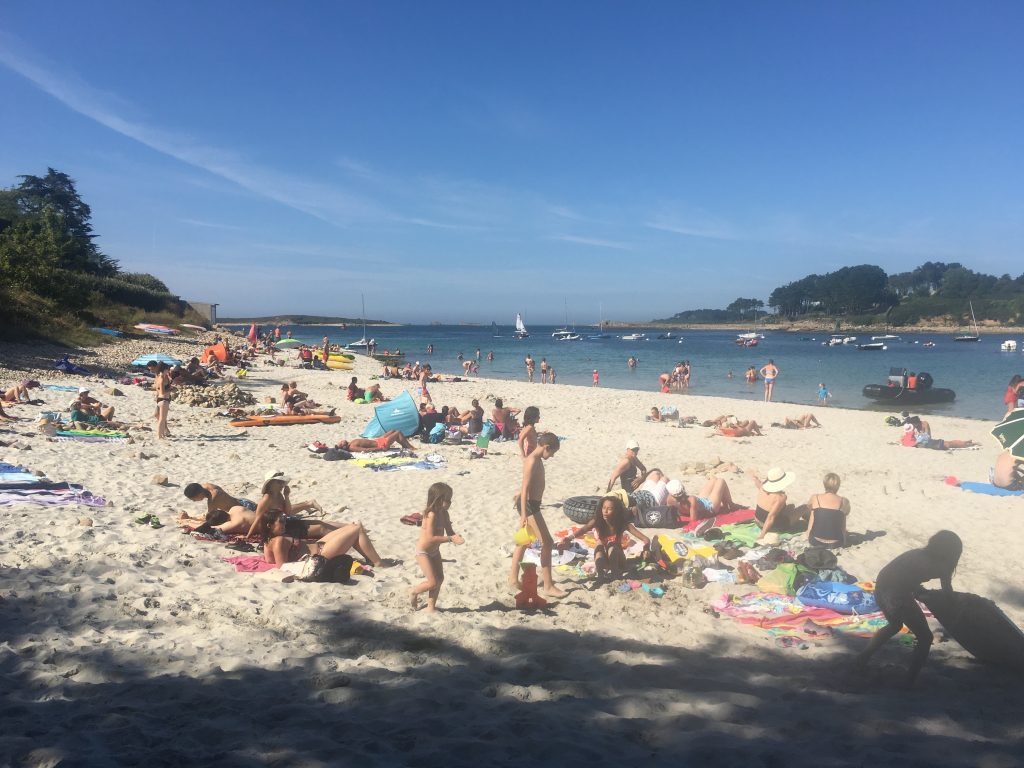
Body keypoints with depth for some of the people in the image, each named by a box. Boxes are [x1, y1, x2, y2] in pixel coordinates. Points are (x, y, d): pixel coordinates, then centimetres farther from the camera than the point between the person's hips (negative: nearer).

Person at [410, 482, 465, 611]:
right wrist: (450, 539, -35)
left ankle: (431, 606, 26)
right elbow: (430, 538, -34)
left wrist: (455, 536, -20)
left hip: (434, 551, 9)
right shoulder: (431, 515, -30)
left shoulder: (444, 513, -3)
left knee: (440, 579, 12)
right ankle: (414, 592, 22)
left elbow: (449, 530, 4)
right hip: (423, 552, -9)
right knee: (433, 582, -6)